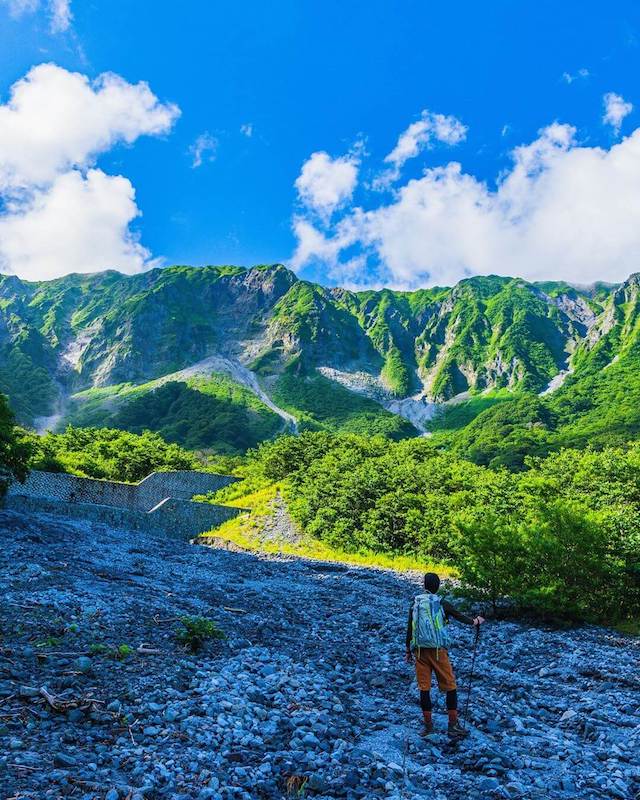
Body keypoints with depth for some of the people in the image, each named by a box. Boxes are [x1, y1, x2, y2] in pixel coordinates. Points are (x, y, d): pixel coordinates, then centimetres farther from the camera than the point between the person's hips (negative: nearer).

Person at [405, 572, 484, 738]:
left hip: (420, 651, 3)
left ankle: (428, 725, 17)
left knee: (424, 687, 9)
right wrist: (475, 621, 30)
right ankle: (453, 725, 10)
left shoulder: (415, 604, 5)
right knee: (450, 687, 8)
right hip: (438, 651, -3)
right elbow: (460, 617, 10)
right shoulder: (442, 604, -3)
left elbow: (409, 629, 8)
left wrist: (408, 651, 19)